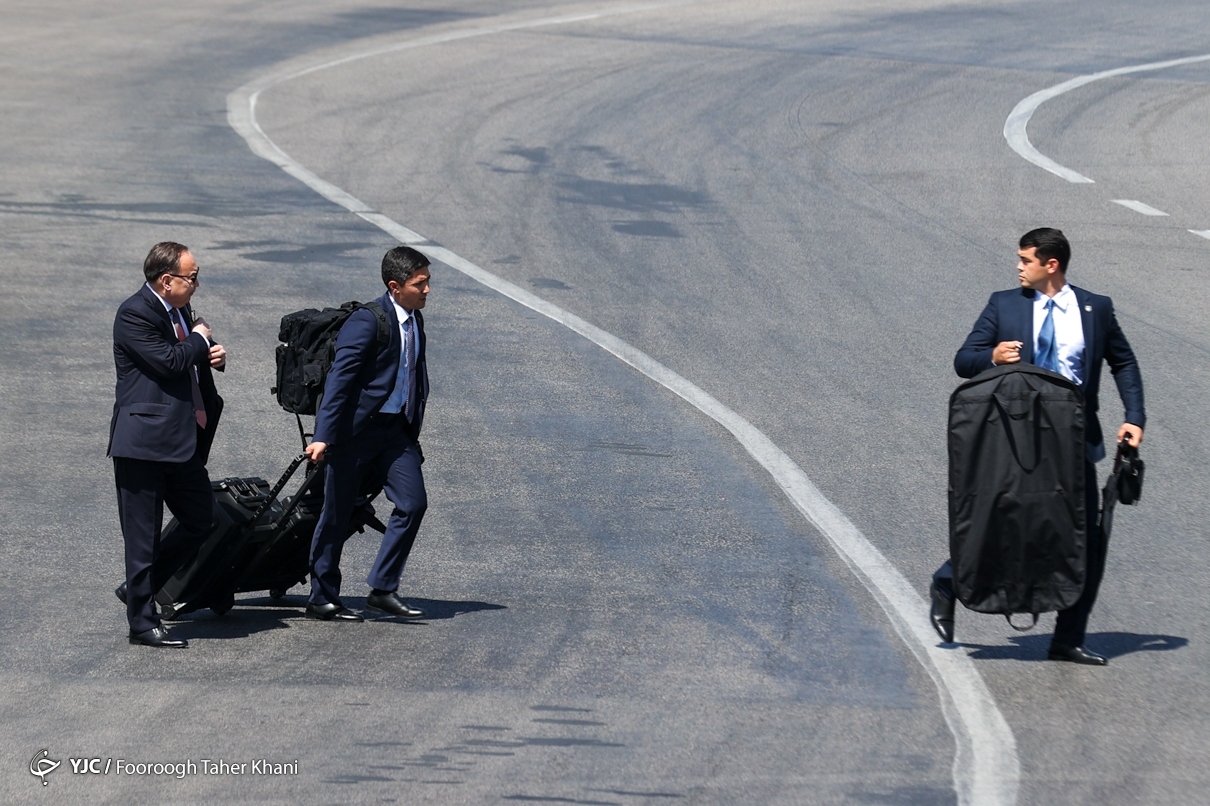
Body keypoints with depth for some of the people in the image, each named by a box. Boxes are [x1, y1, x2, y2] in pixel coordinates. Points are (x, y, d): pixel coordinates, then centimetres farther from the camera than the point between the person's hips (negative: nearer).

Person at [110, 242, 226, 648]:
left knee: (200, 522, 14)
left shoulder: (180, 311, 13)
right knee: (143, 536, -1)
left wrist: (214, 356, 3)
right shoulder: (135, 314, -14)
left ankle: (139, 588, 27)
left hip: (184, 442, 9)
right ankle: (143, 623, 7)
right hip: (144, 443, -9)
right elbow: (168, 361, -24)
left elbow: (197, 358, 27)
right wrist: (199, 341, -6)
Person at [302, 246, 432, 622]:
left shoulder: (414, 322, 9)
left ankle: (383, 590, 4)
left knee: (413, 502, -5)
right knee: (337, 513, 2)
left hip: (396, 430, 7)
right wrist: (323, 436, -23)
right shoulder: (368, 321, -16)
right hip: (355, 429, -7)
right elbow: (340, 378, -19)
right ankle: (322, 598, 14)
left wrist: (413, 431, 20)